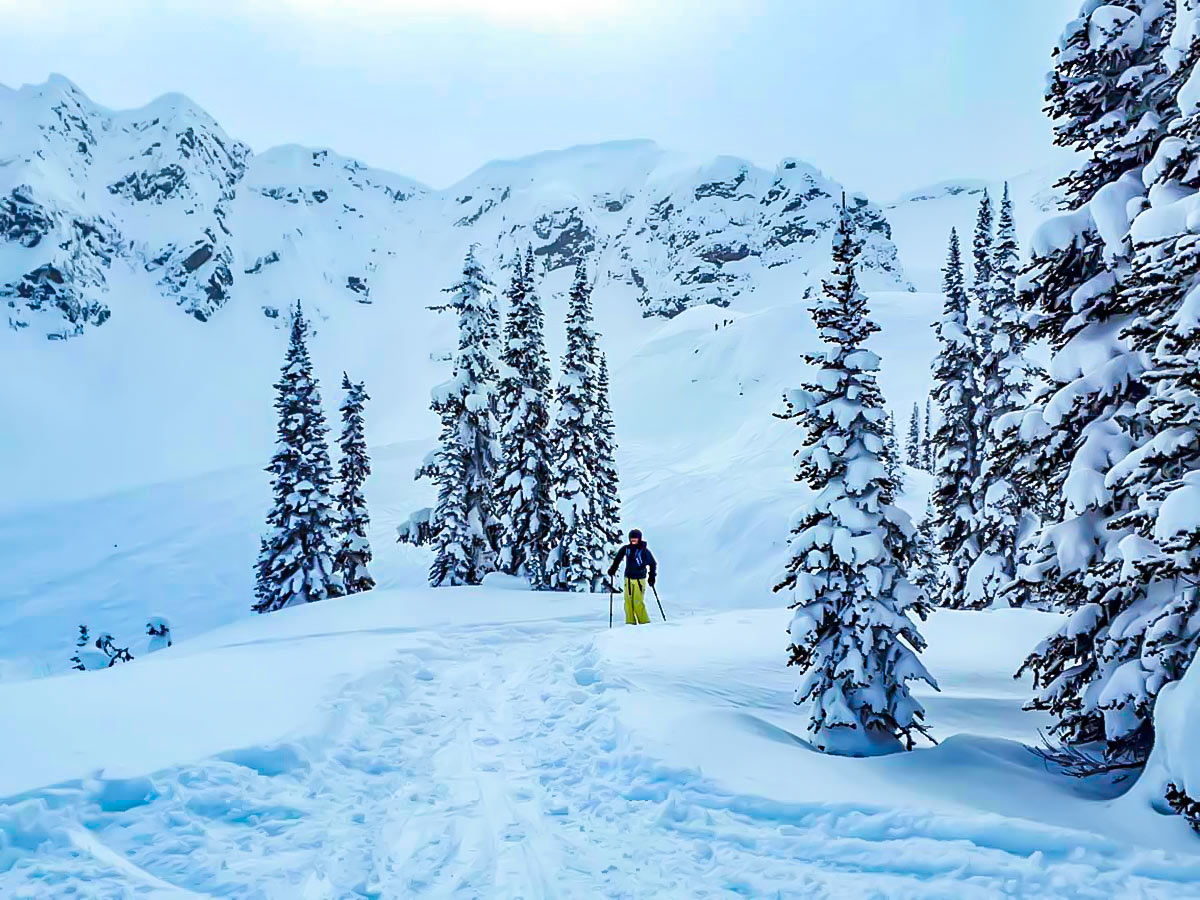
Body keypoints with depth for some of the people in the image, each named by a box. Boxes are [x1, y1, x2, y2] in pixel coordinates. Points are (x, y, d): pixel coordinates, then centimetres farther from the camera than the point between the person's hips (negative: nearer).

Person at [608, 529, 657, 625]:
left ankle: (644, 622, 2)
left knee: (638, 602, -10)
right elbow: (618, 559, 18)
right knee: (628, 601, 1)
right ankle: (630, 622, 8)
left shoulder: (644, 550, -7)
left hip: (639, 579, -4)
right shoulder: (626, 549, 2)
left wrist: (652, 577, -2)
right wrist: (612, 569, 11)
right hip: (628, 578, 4)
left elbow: (653, 563, 1)